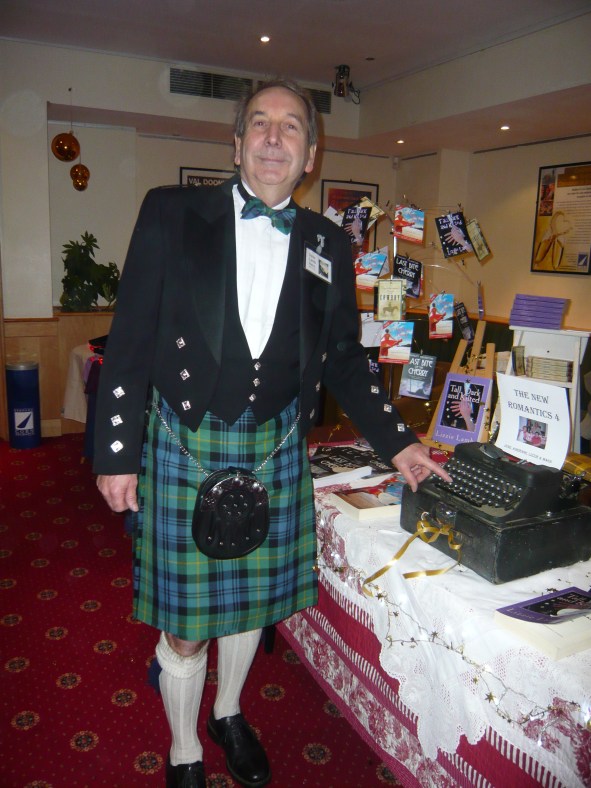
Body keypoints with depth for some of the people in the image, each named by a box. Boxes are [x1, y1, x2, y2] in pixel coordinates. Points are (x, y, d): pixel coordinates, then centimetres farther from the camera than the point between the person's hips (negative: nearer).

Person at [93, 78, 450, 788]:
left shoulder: (328, 245, 6)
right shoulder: (171, 213, -2)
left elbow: (343, 357, 12)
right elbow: (131, 337, -4)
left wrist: (397, 443, 7)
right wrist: (117, 454, -8)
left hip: (276, 450, 3)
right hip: (183, 444, -2)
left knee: (250, 601, 19)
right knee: (183, 620, 9)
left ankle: (228, 712, 49)